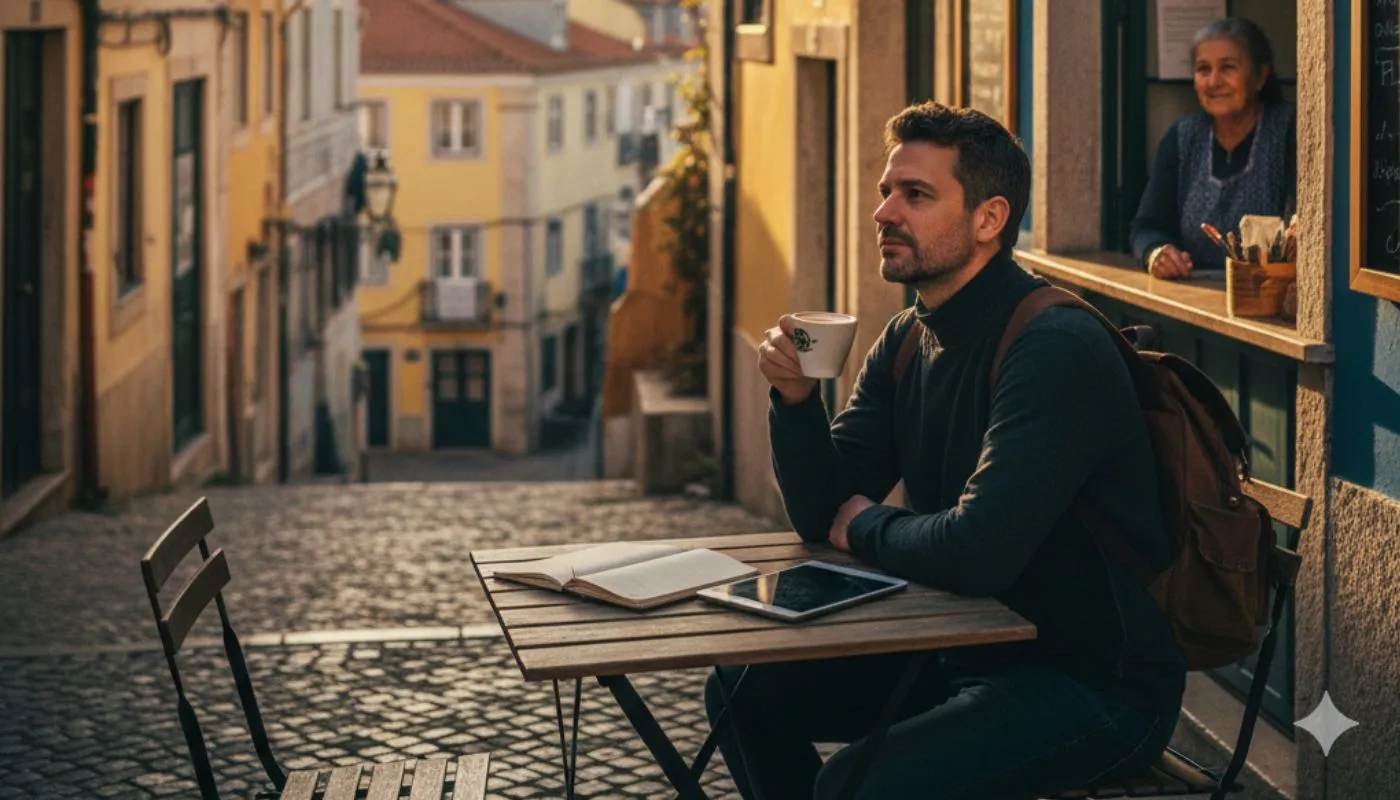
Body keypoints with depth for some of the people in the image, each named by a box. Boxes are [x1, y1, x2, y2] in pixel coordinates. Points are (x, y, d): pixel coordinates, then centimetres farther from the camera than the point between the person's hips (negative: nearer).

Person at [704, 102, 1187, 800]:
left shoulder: (1056, 350, -22)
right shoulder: (907, 340, 7)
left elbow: (977, 552, -31)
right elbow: (821, 516, 5)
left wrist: (867, 527, -10)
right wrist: (795, 398, -14)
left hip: (1098, 683, -9)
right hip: (968, 649, 9)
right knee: (740, 692, 8)